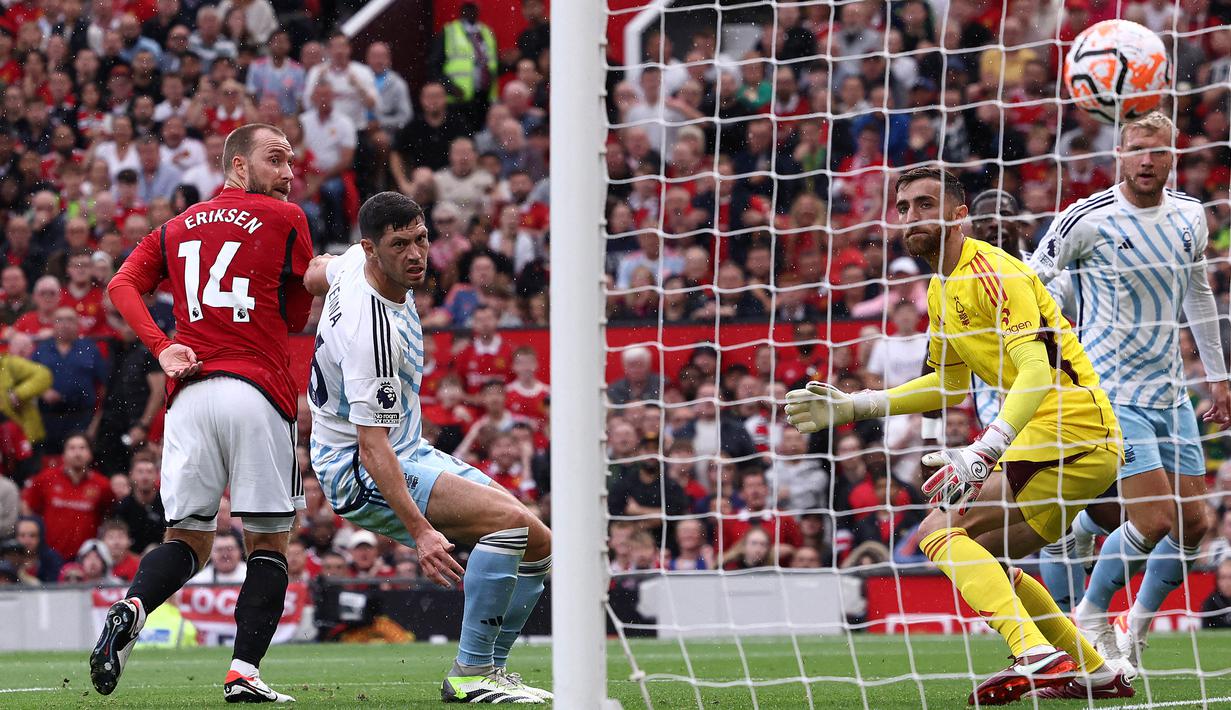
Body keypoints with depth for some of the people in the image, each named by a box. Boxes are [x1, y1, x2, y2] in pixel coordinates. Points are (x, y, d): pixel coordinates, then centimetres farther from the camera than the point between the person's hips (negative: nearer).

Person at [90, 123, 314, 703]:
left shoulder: (177, 228, 20)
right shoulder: (286, 220, 6)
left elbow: (122, 285, 7)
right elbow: (298, 317, 11)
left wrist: (162, 348, 1)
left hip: (190, 394, 4)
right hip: (258, 390, -4)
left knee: (188, 538, 9)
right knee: (268, 542, 4)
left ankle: (132, 609, -21)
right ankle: (243, 673, -7)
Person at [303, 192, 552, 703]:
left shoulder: (353, 264, -3)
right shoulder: (373, 331, -30)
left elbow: (314, 275, 22)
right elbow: (371, 445, -32)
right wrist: (420, 531, -36)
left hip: (410, 452, 10)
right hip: (362, 474, -10)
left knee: (538, 546, 4)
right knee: (510, 520, -28)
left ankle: (491, 669, 10)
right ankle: (469, 674, -21)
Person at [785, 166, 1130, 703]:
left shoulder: (991, 272, -14)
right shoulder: (940, 291, 17)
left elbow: (1037, 370, -25)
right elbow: (950, 384, 30)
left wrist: (982, 453, -35)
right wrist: (854, 407, 24)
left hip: (1074, 431, -10)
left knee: (941, 531, -17)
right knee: (975, 555, 18)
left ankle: (1038, 657, -31)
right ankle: (1095, 672, 22)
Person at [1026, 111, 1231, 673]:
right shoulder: (1088, 218, -13)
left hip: (1170, 390, 6)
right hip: (1111, 390, -6)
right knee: (1154, 520, -16)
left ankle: (1135, 630, 22)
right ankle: (1090, 616, 8)